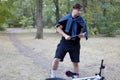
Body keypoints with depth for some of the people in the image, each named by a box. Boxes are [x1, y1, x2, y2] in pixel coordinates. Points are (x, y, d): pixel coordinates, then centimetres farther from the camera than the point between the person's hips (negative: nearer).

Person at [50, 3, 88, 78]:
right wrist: (65, 35, -15)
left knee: (75, 62, 5)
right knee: (56, 59, -10)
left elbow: (84, 32, 3)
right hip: (64, 42, -1)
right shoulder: (66, 18, -4)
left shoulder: (81, 21, -1)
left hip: (75, 44, 1)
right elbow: (58, 28, -1)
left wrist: (83, 35, -21)